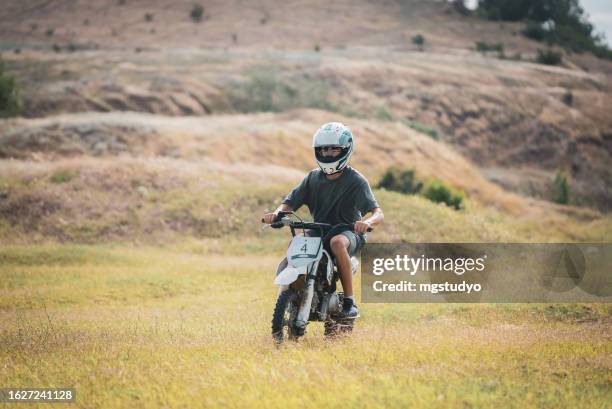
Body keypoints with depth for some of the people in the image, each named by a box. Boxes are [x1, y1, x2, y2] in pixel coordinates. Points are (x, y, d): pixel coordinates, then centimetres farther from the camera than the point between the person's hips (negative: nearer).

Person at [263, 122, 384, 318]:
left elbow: (378, 212, -17)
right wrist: (276, 213, -22)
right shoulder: (313, 178, 7)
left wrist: (368, 221, -41)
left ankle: (349, 300, -31)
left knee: (337, 243, -41)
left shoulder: (356, 180, -7)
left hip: (349, 232, -5)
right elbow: (290, 202, 2)